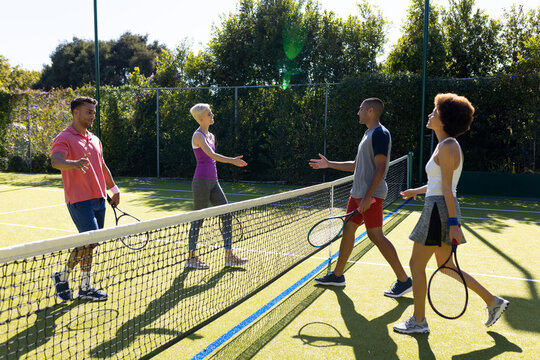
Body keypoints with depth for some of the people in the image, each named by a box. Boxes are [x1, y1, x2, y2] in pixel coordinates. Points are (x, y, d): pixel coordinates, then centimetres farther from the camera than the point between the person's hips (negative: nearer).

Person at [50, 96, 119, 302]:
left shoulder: (94, 139, 17)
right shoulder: (64, 138, -8)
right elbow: (56, 161, -26)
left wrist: (114, 189, 25)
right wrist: (74, 164, -47)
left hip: (99, 199, 8)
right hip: (80, 200, -8)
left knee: (91, 243, 9)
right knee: (90, 240, -11)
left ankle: (63, 276, 24)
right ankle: (85, 288, 6)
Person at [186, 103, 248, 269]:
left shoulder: (211, 136, 15)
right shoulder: (198, 136, -11)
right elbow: (212, 155, -26)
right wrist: (232, 160, -34)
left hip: (213, 182, 9)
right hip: (201, 181, -8)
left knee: (227, 216, 4)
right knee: (198, 219, 1)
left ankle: (229, 256, 10)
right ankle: (191, 258, 13)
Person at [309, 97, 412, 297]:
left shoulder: (380, 133, -12)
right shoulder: (368, 134, 19)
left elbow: (380, 168, -20)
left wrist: (368, 196, -24)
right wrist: (328, 164, 25)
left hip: (371, 194, -10)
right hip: (358, 192, 10)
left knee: (375, 235, -10)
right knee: (348, 229, 12)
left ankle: (404, 280, -1)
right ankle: (337, 275, 23)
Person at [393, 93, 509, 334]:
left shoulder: (447, 147, -15)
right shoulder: (447, 146, 14)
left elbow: (447, 189, -20)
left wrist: (453, 224, -19)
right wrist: (417, 191, 32)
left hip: (439, 210, -10)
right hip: (439, 210, 10)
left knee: (416, 264, 1)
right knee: (445, 265, 18)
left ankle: (418, 321, 13)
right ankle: (493, 301, 27)